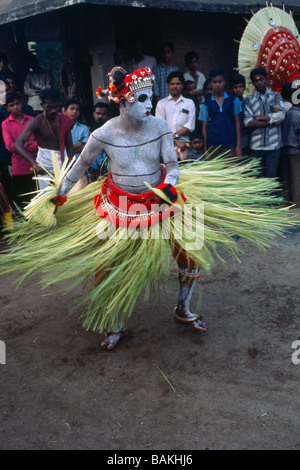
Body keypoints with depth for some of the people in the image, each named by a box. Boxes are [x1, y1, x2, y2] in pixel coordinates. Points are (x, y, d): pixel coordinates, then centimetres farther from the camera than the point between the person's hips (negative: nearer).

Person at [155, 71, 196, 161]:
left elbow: (190, 126, 4)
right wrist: (176, 141, -9)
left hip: (183, 144, 1)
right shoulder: (161, 103, 13)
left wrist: (175, 135, -10)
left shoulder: (189, 103, 16)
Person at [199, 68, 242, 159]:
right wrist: (205, 149, 0)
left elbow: (237, 123, 6)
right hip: (213, 145, 0)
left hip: (230, 145, 0)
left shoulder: (233, 100, 6)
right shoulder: (206, 104, 6)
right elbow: (204, 127, 6)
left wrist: (239, 145, 0)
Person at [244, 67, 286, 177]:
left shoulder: (276, 96, 8)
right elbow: (248, 123, -10)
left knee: (271, 175, 1)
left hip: (273, 144, 0)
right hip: (256, 145, 0)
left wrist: (258, 118, -7)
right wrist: (271, 119, -8)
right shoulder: (249, 101, 5)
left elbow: (281, 115, -9)